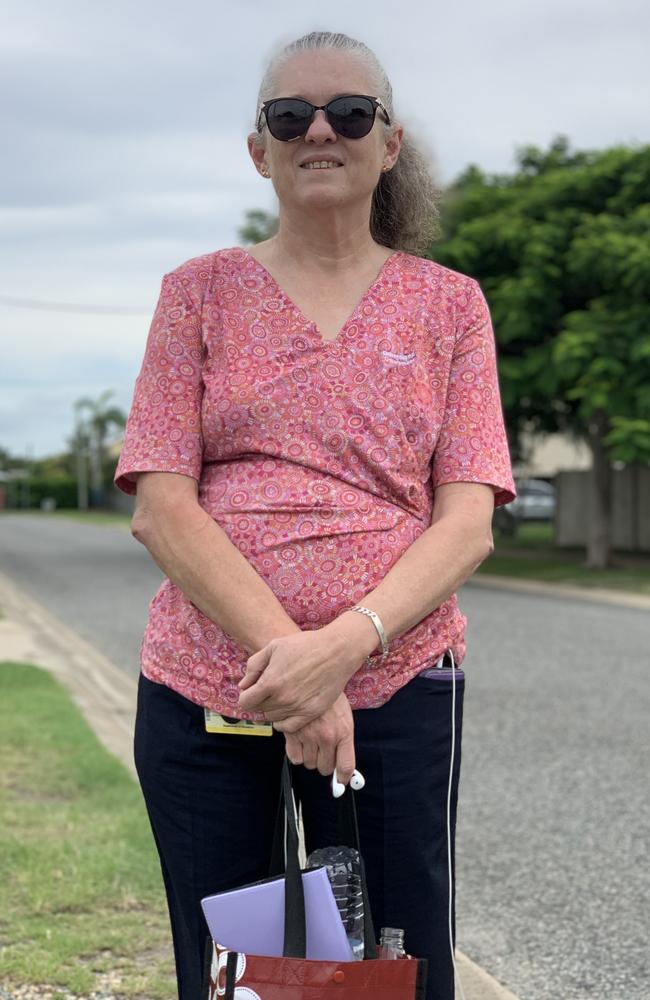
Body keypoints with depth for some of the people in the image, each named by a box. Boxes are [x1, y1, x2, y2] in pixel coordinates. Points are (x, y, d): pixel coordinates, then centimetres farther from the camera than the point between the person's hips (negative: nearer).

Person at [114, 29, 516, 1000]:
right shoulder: (201, 292, 8)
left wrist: (343, 646, -18)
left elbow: (467, 525, -1)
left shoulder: (451, 305, 8)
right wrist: (287, 658, -14)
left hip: (394, 691, 0)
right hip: (202, 692, 1)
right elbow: (162, 510, -2)